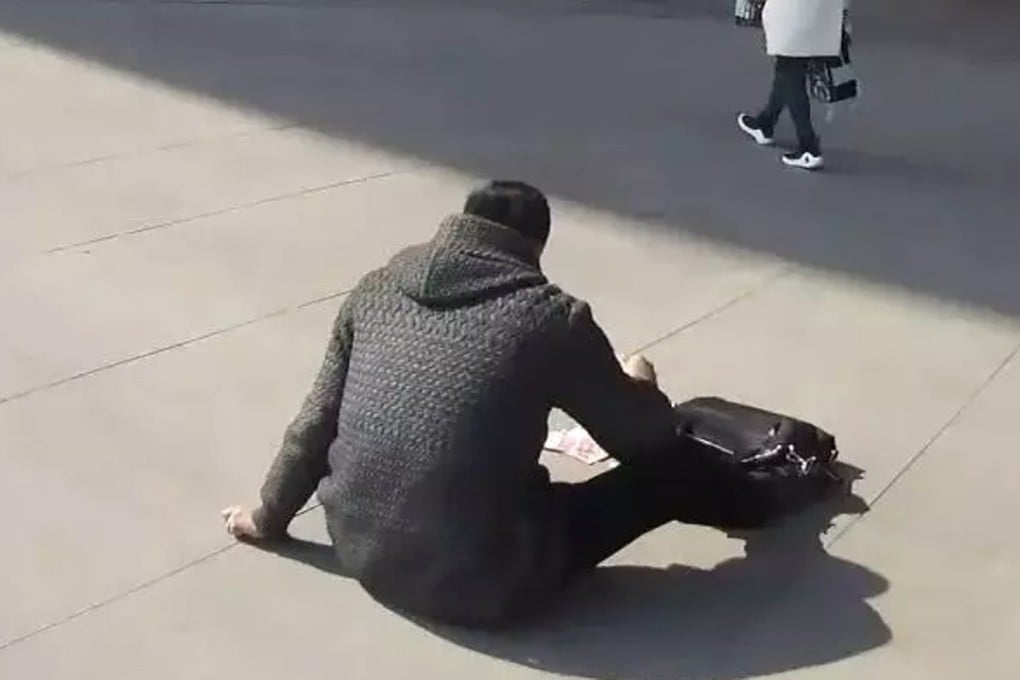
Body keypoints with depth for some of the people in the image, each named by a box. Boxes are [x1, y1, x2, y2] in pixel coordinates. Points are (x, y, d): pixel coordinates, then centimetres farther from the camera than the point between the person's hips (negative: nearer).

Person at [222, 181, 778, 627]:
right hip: (478, 585, -5)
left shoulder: (379, 287, 2)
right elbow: (642, 438, 3)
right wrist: (639, 386, 26)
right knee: (668, 467, 12)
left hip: (361, 554, 5)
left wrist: (269, 517, 24)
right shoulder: (552, 316, -10)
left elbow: (318, 419, 9)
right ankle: (767, 500, 40)